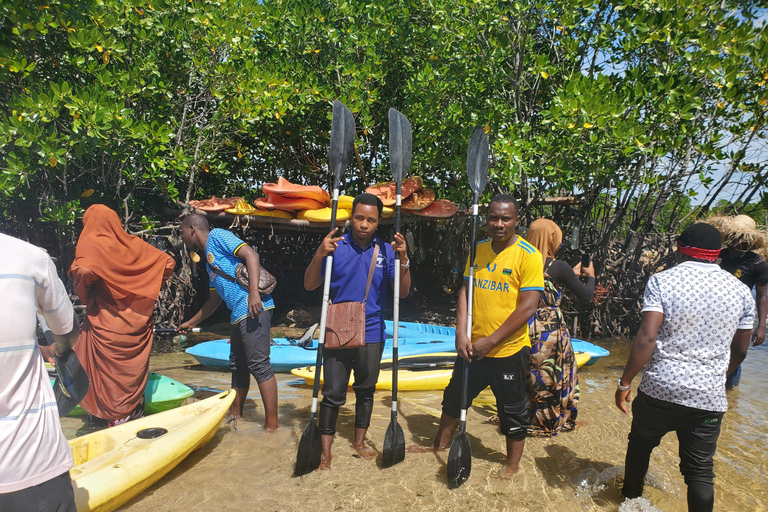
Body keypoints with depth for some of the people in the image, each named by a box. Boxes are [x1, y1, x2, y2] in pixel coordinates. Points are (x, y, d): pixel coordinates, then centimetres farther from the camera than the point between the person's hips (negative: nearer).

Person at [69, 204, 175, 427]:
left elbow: (84, 271, -28)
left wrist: (83, 291, -7)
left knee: (108, 370, 8)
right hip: (139, 320, 4)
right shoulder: (134, 244, 6)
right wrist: (146, 290, 14)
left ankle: (109, 417, 17)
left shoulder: (90, 244, -8)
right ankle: (134, 414, 26)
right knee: (135, 369, 16)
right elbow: (169, 263, 7)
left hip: (106, 323, -4)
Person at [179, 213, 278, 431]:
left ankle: (272, 424, -4)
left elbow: (251, 254, -15)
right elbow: (214, 299, 33)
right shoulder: (209, 260, 27)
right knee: (238, 365, 19)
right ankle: (235, 415, 34)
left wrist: (254, 292, -25)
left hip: (254, 308, -10)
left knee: (259, 365, -9)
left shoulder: (216, 236, 0)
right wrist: (191, 323, 40)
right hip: (238, 314, 10)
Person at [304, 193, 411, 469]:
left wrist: (403, 259, -16)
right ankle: (325, 451, 16)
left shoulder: (386, 250, 0)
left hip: (371, 332, 2)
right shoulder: (336, 246, -4)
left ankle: (359, 441, 35)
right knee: (333, 392, 1)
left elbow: (403, 292, -2)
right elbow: (309, 285, -5)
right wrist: (319, 255, -21)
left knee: (366, 390, 16)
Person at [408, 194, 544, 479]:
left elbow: (528, 307, -18)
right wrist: (461, 334, -7)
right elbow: (465, 291, 5)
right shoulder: (478, 250, 4)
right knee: (455, 397, 20)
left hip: (509, 349, -5)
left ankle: (513, 465, 34)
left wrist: (490, 341, -18)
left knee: (512, 410, 11)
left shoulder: (529, 255, -13)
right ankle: (439, 446, 42)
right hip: (473, 347, 6)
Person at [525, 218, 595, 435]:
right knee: (554, 375, 13)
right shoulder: (558, 267, -14)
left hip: (526, 326, 5)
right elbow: (585, 296, -5)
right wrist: (590, 276, 14)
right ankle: (548, 422, 26)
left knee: (527, 375, 17)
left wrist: (572, 274, 26)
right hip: (551, 328, -5)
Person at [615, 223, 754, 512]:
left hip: (659, 390, -2)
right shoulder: (740, 291, 3)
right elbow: (740, 351, 12)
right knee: (700, 471, 12)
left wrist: (625, 382, -10)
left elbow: (646, 337, -17)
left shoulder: (662, 281, -8)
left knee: (640, 444, 22)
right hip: (710, 398, 2)